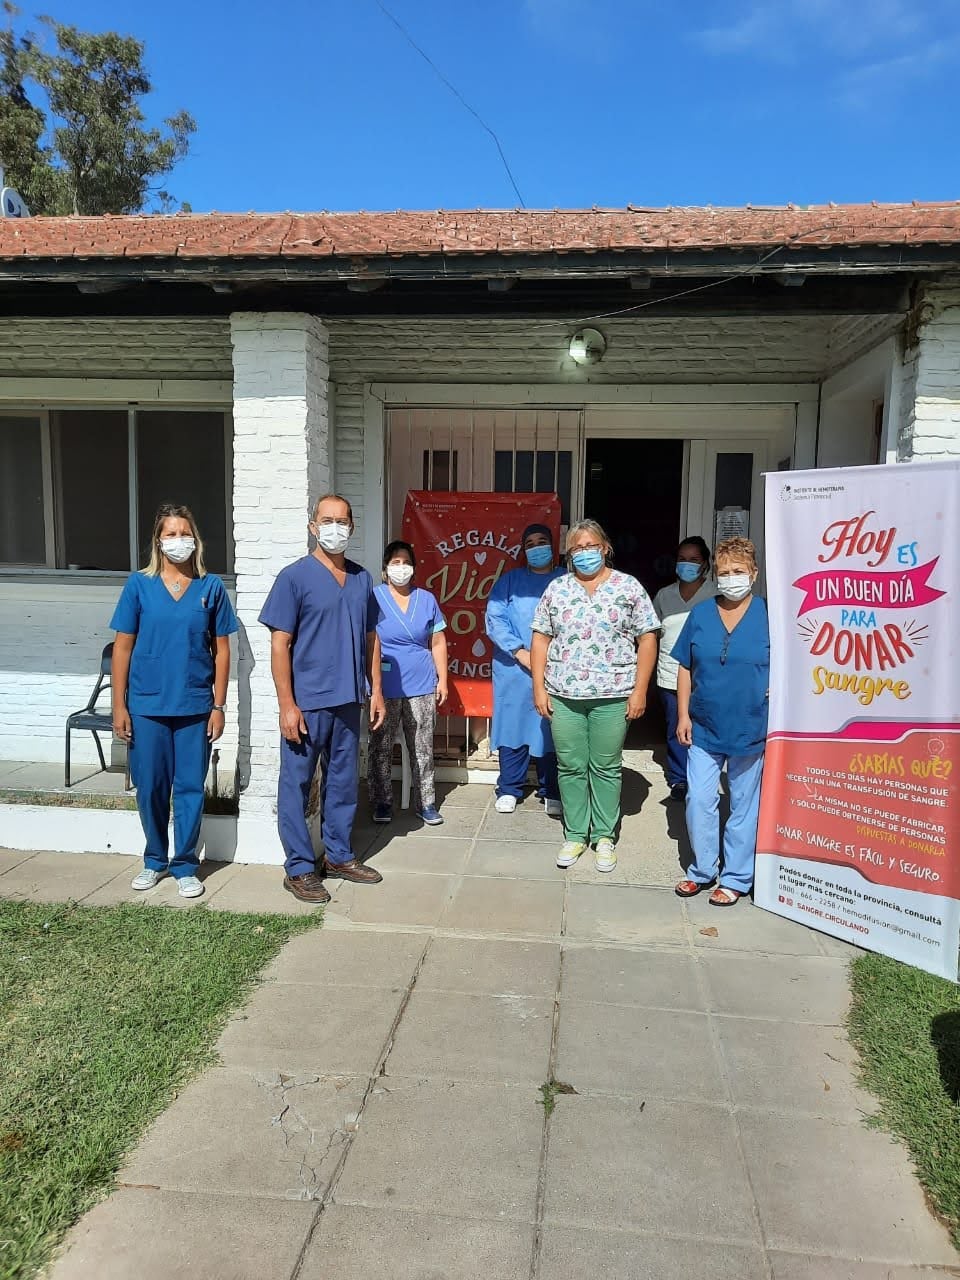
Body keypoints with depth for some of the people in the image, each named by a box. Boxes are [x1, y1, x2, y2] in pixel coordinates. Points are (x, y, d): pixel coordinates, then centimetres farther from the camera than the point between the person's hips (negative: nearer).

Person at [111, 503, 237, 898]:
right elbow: (122, 647, 2)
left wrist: (218, 706, -1)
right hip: (146, 705, 0)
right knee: (150, 788, 10)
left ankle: (185, 865, 19)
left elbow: (221, 650, 3)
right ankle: (155, 859, 29)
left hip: (195, 706, 0)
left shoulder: (211, 587, 0)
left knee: (190, 787, 5)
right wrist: (119, 706, -2)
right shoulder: (139, 584, 0)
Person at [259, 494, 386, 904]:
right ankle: (299, 868, 16)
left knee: (344, 781, 15)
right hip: (307, 703, -5)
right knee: (296, 786, 4)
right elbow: (279, 644, -10)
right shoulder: (294, 577, -7)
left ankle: (338, 855, 30)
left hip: (348, 701, 6)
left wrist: (376, 690, 9)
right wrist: (287, 704, -14)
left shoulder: (361, 578, 9)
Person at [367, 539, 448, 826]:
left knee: (422, 749, 8)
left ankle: (425, 803, 18)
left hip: (421, 686, 3)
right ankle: (382, 803, 18)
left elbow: (438, 642, 11)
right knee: (381, 749, 5)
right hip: (385, 688, -2)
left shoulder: (426, 599, 8)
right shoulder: (373, 599, -1)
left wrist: (442, 679, 8)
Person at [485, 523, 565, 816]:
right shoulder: (510, 580, 9)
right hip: (513, 670, 1)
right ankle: (508, 790, 17)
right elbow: (494, 618, -1)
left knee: (550, 732, 5)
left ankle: (551, 793, 17)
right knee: (512, 728, 5)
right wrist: (520, 652, -11)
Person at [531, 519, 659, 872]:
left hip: (612, 696, -2)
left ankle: (604, 837, 21)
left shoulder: (628, 587, 0)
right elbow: (541, 639, 7)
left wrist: (639, 691, -6)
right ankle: (575, 835, 22)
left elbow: (647, 639, -1)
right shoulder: (557, 589, 7)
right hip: (564, 695, 2)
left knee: (606, 768, 6)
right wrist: (539, 688, 1)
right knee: (570, 767, 9)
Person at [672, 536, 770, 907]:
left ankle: (736, 877, 24)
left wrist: (777, 689, -13)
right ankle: (702, 870, 24)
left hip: (750, 729, -2)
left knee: (743, 805, 9)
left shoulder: (769, 615, -4)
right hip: (704, 727, 2)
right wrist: (683, 714, 2)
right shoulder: (700, 614, 4)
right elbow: (685, 668, 7)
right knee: (699, 801, 4)